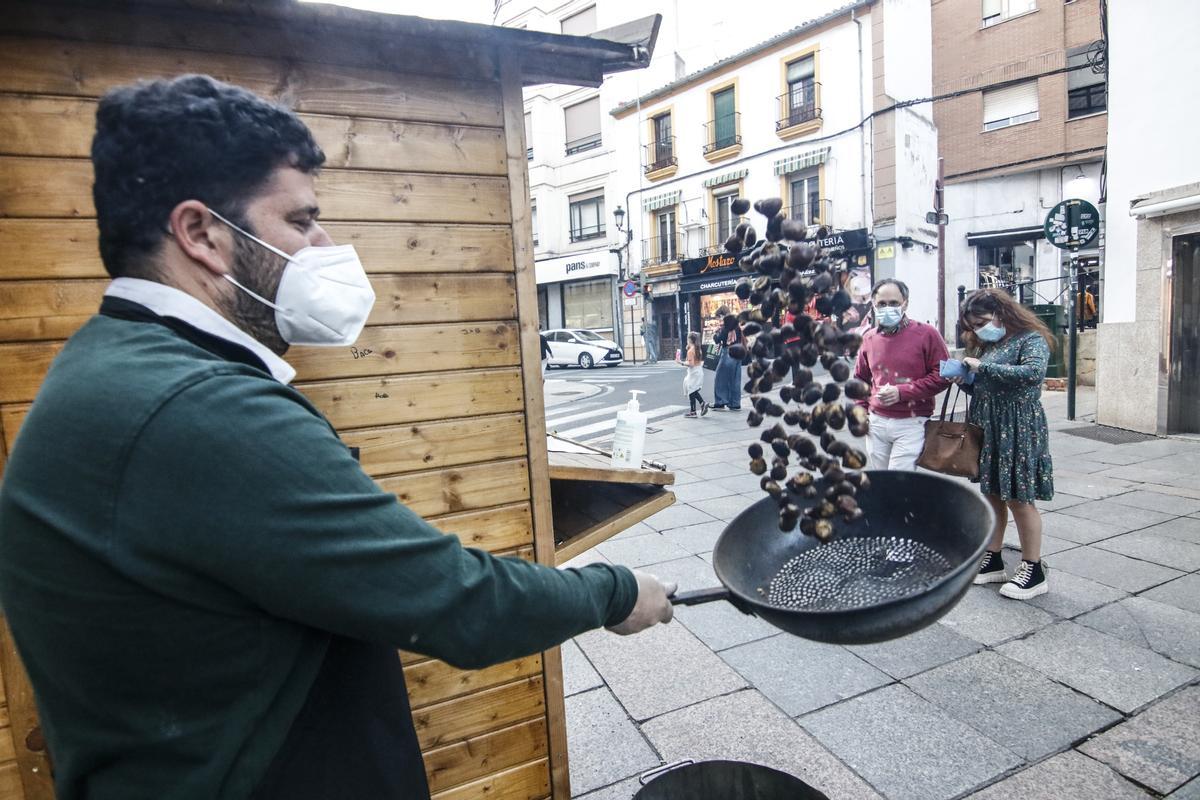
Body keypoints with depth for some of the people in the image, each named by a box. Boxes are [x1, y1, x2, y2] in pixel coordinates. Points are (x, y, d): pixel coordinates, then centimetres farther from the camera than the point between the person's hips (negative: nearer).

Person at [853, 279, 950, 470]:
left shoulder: (926, 334, -7)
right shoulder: (869, 338, 6)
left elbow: (942, 375, -9)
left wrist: (902, 392, -17)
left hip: (911, 424, -4)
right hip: (876, 422, 5)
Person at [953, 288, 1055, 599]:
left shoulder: (1031, 338, -7)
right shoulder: (985, 345, 13)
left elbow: (1034, 372, -27)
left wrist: (983, 367, -22)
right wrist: (964, 381, -4)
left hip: (1018, 430, -7)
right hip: (986, 428, 7)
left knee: (1019, 498, 0)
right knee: (991, 495, 12)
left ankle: (1034, 571, 13)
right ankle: (992, 562, 23)